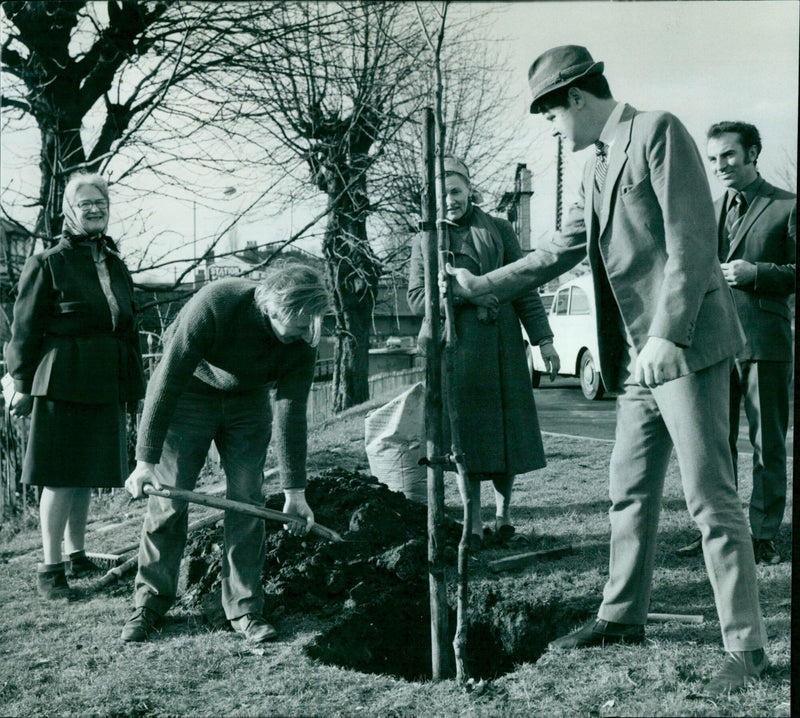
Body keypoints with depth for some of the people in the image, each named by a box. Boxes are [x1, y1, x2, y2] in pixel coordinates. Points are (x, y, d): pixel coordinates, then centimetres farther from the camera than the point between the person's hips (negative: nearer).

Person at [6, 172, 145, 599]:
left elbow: (129, 327, 19)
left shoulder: (115, 265, 14)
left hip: (105, 384, 6)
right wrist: (23, 384, -4)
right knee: (61, 476, -4)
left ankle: (75, 556, 27)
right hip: (62, 381, -6)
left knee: (88, 471, 14)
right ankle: (49, 568, 5)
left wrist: (134, 384, 17)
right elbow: (26, 327, -3)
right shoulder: (47, 264, -4)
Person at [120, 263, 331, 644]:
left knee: (247, 502, -5)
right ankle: (151, 602, 11)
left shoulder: (303, 341, -22)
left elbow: (290, 415, -13)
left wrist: (295, 491, -11)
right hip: (188, 393, -3)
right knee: (168, 502, -5)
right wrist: (146, 460, -27)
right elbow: (168, 382, -28)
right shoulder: (214, 305, -35)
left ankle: (244, 608, 6)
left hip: (248, 402, 3)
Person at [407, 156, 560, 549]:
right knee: (467, 433, -2)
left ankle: (503, 514, 19)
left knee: (508, 428, 3)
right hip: (456, 345, -1)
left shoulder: (499, 230, 10)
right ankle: (474, 525, 6)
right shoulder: (426, 241, 8)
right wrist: (465, 293, -14)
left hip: (501, 343, 1)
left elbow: (524, 286, 9)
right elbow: (416, 299, 0)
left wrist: (543, 339, 3)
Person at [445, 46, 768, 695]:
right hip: (638, 358, 9)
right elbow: (560, 253, 24)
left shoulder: (658, 132, -7)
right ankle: (623, 617, 27)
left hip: (685, 348, -9)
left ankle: (746, 646, 3)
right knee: (630, 493, 14)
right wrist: (482, 286, 24)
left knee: (711, 498, -6)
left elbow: (692, 239, -15)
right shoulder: (597, 170, 18)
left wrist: (667, 335, -21)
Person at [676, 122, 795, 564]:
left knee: (768, 445, 1)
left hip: (764, 341, -5)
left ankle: (764, 535, 9)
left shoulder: (786, 207, 2)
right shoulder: (709, 211, 19)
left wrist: (757, 272, -15)